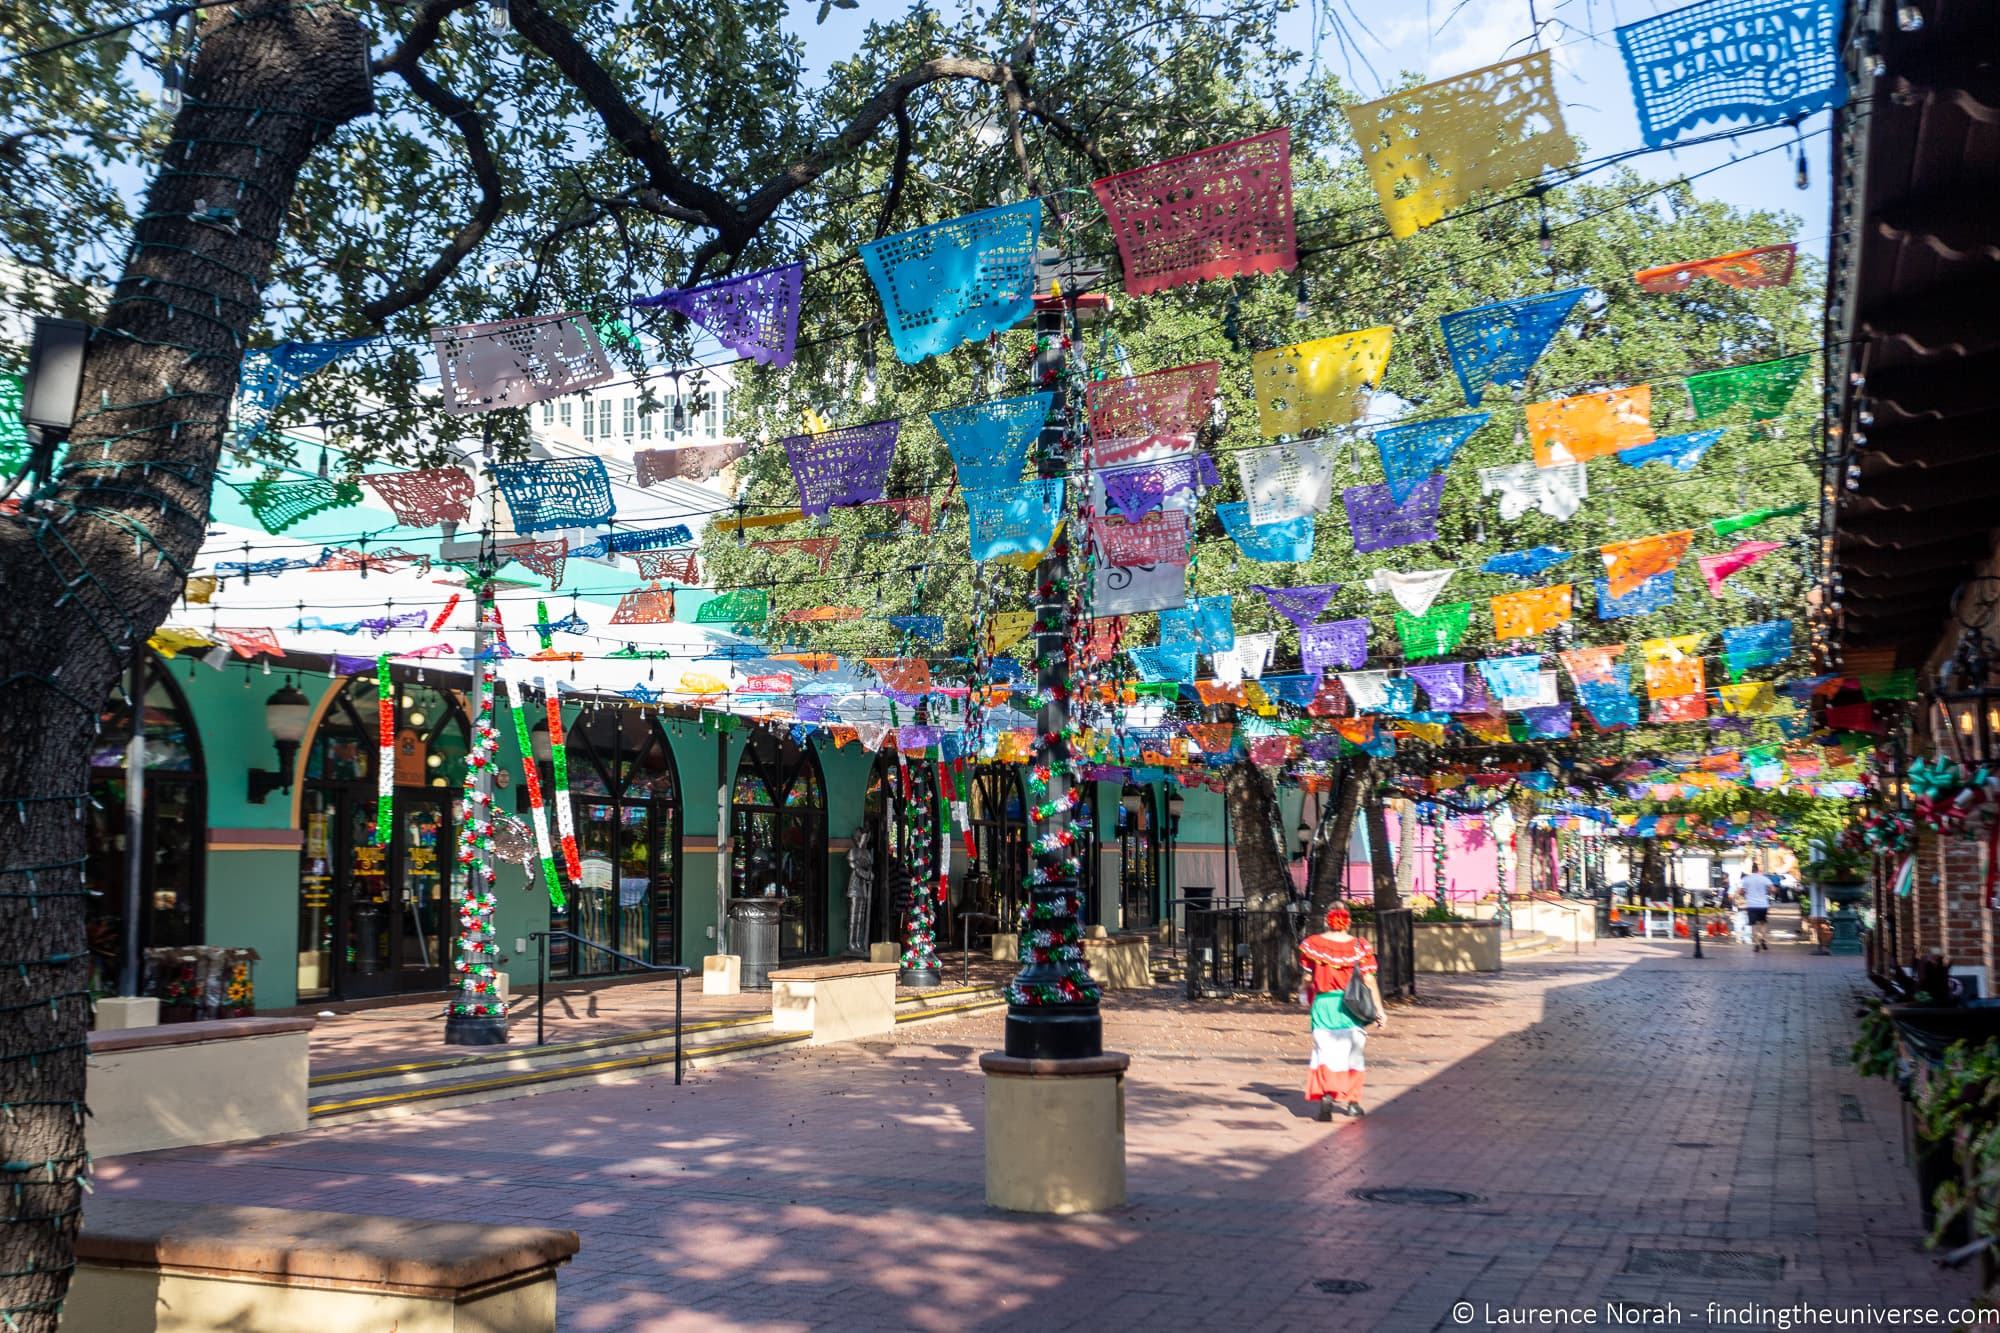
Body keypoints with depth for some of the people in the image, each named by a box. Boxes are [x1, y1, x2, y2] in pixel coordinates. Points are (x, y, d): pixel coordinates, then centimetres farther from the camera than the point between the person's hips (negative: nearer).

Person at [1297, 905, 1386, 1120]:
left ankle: (1325, 1094, -18)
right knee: (1352, 1052, 13)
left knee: (1324, 1050, 2)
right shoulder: (1359, 947, -4)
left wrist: (1304, 993, 27)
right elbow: (1369, 981, -8)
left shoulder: (1312, 944, -2)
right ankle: (1351, 1100, 18)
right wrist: (1379, 1009, -4)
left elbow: (1308, 978, 6)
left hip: (1323, 1003, 0)